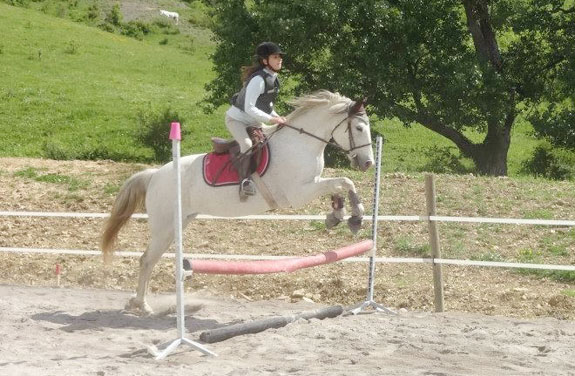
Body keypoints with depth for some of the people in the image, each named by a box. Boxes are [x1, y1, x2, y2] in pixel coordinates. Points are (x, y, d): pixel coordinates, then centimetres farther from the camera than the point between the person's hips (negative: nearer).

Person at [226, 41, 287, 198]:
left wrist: (276, 117, -3)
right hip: (236, 119, -10)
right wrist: (270, 119, -31)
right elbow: (249, 108, -30)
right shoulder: (258, 80, -27)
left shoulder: (273, 78, 1)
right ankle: (244, 180, -25)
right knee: (247, 144, -32)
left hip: (252, 122, 10)